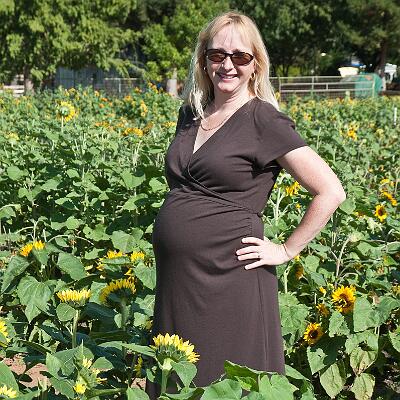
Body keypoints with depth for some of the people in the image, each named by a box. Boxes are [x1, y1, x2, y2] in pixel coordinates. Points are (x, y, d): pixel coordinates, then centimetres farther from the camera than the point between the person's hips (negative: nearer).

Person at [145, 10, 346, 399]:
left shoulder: (264, 121, -11)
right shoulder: (190, 113, 9)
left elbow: (331, 192, -12)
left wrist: (285, 250, -11)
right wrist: (171, 226, 12)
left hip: (229, 282, -6)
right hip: (174, 280, 7)